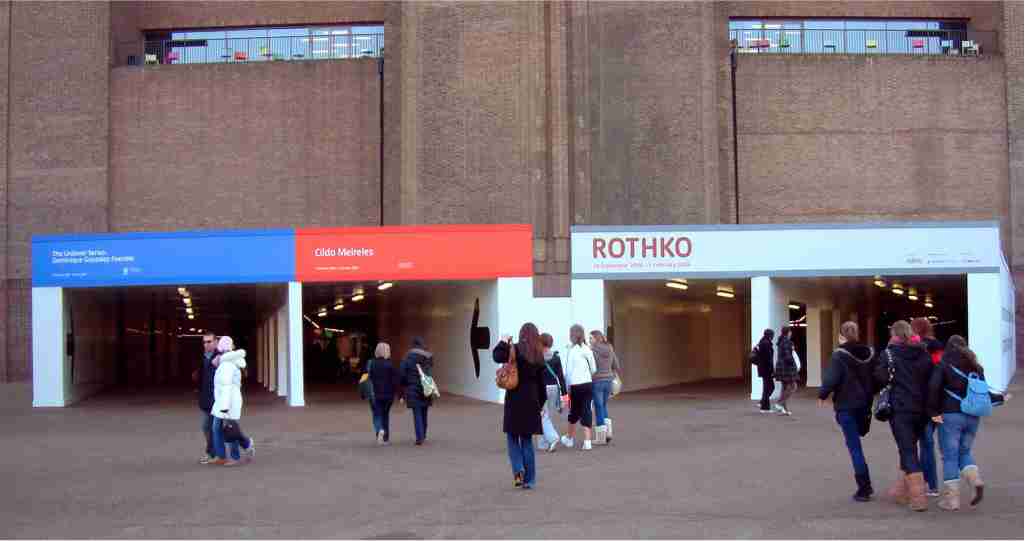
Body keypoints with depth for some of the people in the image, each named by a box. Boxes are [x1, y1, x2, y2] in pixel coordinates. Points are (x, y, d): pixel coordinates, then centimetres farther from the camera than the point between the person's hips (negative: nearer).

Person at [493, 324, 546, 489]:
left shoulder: (516, 349, -8)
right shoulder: (539, 355, 5)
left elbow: (497, 357, -18)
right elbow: (541, 382, 8)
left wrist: (503, 342, -1)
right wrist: (541, 404, 15)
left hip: (514, 400, -4)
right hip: (531, 401, 4)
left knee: (513, 437, 8)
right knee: (527, 439, 11)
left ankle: (518, 469, -12)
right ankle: (529, 479, 10)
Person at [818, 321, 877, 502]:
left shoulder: (840, 355, -14)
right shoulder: (869, 353, 5)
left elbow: (831, 379, -18)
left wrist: (822, 395, -2)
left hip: (846, 406, -6)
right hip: (864, 405, 6)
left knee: (854, 446, -1)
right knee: (855, 443, 23)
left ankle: (864, 488, -2)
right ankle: (866, 485, 23)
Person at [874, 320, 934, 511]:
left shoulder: (889, 353, -6)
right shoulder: (924, 354, 7)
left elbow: (881, 377, -11)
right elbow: (932, 379, 6)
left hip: (900, 409, -5)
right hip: (921, 409, 5)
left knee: (908, 452, -3)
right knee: (909, 448, 18)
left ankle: (919, 498, -10)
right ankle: (901, 491, 27)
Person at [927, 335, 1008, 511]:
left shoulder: (944, 365, -3)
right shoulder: (976, 367, 10)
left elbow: (934, 387, -17)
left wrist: (934, 411, -10)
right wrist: (1000, 398, 29)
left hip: (950, 416, -5)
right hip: (973, 417, 5)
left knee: (950, 456, 2)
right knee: (964, 452, 20)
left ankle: (951, 498, 2)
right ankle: (974, 480, -5)